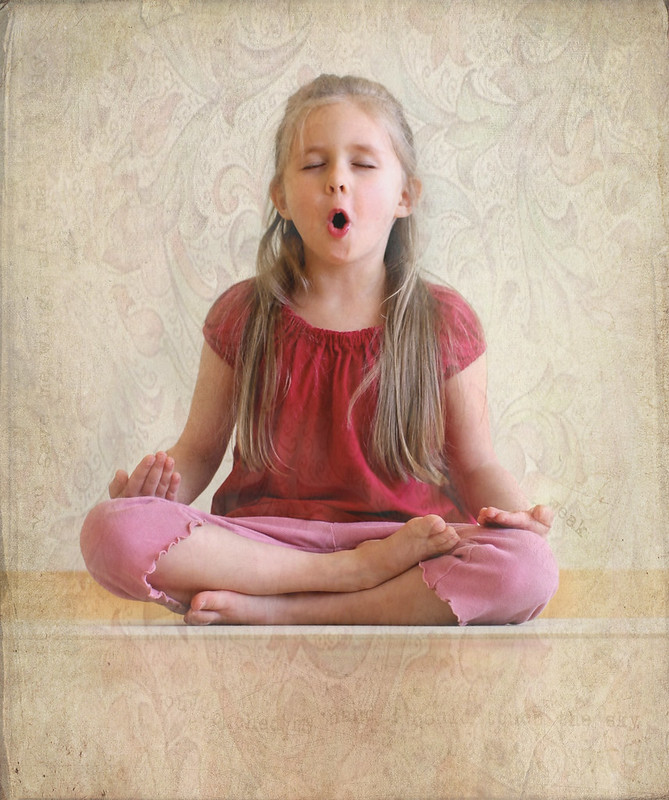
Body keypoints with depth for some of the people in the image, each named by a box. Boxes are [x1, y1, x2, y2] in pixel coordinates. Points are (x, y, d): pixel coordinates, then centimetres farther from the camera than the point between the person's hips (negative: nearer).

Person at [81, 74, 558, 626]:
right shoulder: (241, 317, 5)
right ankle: (354, 575, -20)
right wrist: (163, 481, -12)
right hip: (263, 537, 1)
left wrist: (513, 511, -15)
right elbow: (199, 451, 11)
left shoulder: (443, 323, 3)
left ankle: (273, 611, -23)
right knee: (110, 529, -26)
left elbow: (475, 464, 7)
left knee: (529, 569, -31)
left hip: (405, 538, 0)